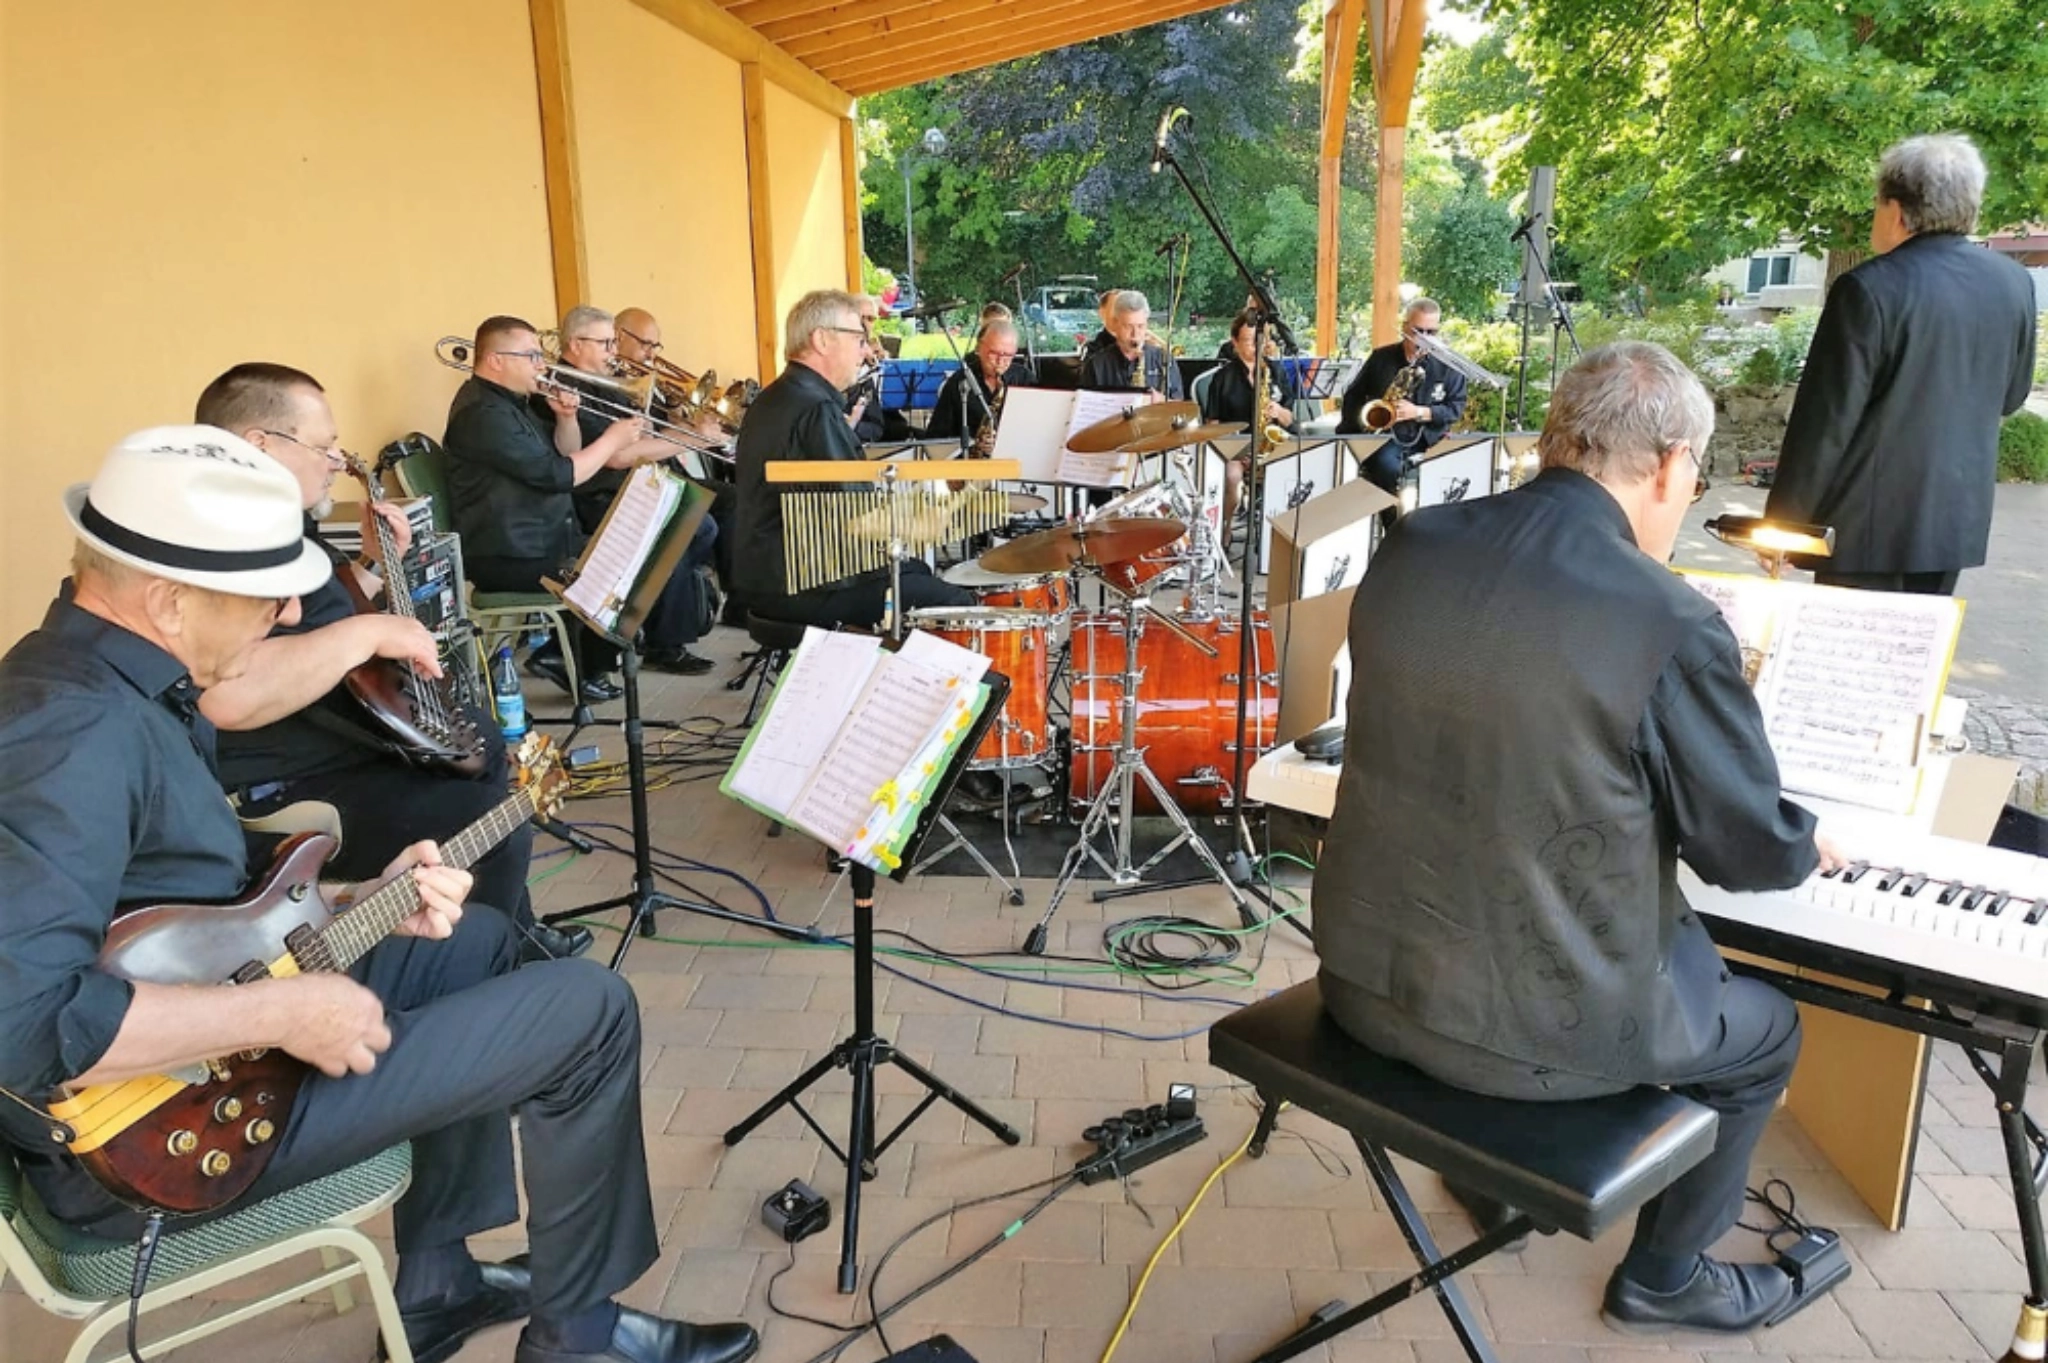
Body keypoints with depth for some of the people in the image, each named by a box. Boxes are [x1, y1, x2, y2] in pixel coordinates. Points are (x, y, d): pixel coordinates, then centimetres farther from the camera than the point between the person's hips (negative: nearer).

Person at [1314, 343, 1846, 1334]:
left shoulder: (1409, 549, -5)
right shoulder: (1675, 623, -21)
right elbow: (1752, 851, -8)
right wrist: (1811, 848, 18)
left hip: (1362, 978, 6)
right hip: (1534, 1028, -5)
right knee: (1768, 1031, 26)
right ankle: (1663, 1274, 42)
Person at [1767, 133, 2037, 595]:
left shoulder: (1869, 288, -16)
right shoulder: (2013, 283, 4)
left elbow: (1825, 420, -16)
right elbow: (2009, 396, 16)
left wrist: (1783, 521, -9)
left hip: (1870, 521, -6)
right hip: (1956, 515, 6)